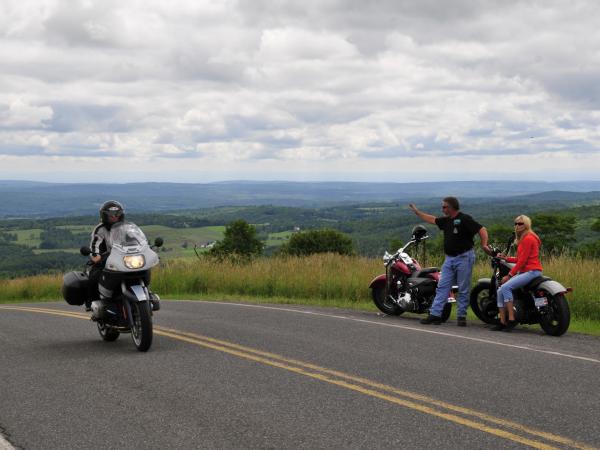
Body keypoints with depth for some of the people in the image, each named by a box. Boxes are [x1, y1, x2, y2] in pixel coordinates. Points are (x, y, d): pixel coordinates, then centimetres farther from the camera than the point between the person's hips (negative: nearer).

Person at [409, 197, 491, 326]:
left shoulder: (465, 219, -11)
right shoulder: (446, 220, 12)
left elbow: (481, 230, -16)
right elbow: (433, 220, 28)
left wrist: (484, 245, -28)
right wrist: (417, 212, 33)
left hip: (464, 258, -8)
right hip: (449, 259, 8)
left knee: (463, 290, 0)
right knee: (442, 287, 2)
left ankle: (461, 316, 7)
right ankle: (435, 314, 1)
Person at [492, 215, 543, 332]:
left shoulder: (528, 238, -11)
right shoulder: (523, 239, 20)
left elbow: (522, 260, -15)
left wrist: (509, 275, -14)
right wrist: (507, 258, 4)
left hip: (531, 271, -10)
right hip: (524, 271, 10)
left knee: (506, 287, -25)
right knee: (500, 290, 0)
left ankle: (511, 319, -24)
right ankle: (502, 322, -1)